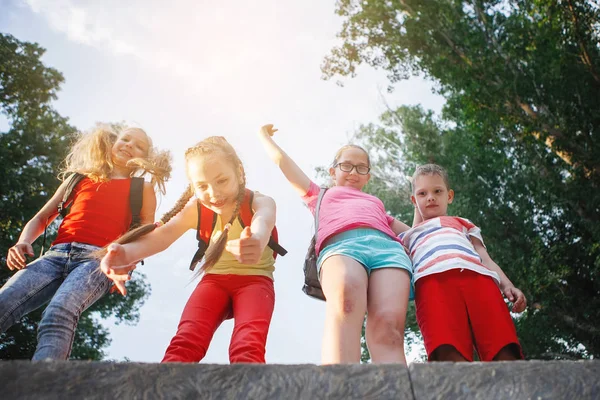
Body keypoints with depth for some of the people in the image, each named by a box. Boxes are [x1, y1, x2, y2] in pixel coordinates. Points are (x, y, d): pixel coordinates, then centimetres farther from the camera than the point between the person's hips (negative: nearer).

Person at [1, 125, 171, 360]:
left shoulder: (143, 188, 23)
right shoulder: (79, 178, 29)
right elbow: (41, 218, 27)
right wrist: (23, 243, 5)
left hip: (99, 258, -3)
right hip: (56, 254, 3)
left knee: (59, 314, -35)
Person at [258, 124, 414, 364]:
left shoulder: (376, 204, 47)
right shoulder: (320, 195, 41)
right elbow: (281, 160, 45)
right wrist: (264, 135, 57)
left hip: (388, 246, 3)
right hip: (340, 244, -2)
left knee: (388, 328, -30)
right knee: (345, 303, -40)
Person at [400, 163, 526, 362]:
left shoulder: (463, 224, 42)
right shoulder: (408, 235, 40)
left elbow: (485, 259, 26)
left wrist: (507, 285, 7)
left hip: (477, 276, 2)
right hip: (433, 280, -2)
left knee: (504, 353, -24)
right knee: (449, 355, -30)